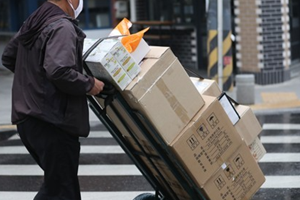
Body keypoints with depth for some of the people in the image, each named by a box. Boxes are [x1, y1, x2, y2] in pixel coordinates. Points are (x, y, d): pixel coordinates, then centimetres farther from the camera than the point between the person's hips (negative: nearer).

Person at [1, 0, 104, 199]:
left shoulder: (33, 23, 14)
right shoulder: (62, 27, -16)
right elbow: (59, 71, -28)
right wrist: (89, 84, -14)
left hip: (27, 118, 9)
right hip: (53, 122, -9)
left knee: (54, 184, 22)